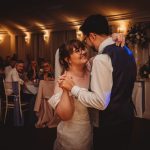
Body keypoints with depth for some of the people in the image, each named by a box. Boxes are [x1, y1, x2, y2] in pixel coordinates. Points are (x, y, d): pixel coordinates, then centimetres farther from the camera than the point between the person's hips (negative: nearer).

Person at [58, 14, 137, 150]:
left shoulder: (101, 58, -23)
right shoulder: (125, 51, 4)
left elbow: (101, 102, -26)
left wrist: (73, 88, -18)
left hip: (110, 122, -8)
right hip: (127, 116, 8)